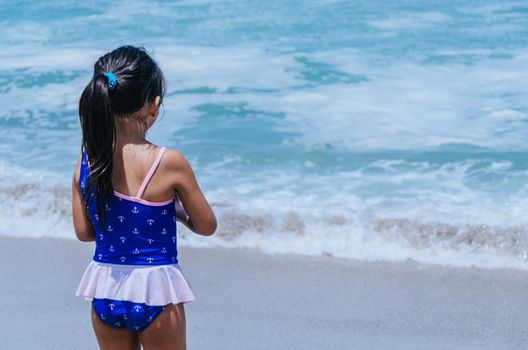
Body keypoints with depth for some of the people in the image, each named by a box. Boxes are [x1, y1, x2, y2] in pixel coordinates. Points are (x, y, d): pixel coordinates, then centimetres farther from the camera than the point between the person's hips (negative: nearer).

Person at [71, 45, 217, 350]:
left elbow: (83, 231, 4)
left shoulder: (86, 161, -6)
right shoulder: (169, 162, -18)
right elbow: (207, 226, -6)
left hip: (104, 291, 4)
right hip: (155, 293, -4)